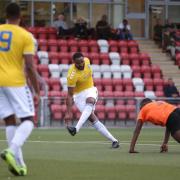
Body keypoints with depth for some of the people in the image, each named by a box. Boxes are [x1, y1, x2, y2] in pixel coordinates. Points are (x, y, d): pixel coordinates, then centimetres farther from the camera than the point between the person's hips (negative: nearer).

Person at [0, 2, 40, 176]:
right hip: (16, 82, -4)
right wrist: (37, 91, -2)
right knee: (27, 120, 3)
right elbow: (29, 67, -9)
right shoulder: (25, 36, -5)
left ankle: (18, 162, 6)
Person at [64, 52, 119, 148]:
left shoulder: (87, 60, -10)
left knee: (90, 102, -33)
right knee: (92, 118, -17)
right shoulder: (72, 75, -27)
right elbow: (70, 95, -25)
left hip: (90, 90, 4)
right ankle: (113, 140, -14)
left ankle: (77, 128, -47)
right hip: (78, 94, -4)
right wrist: (69, 112, -29)